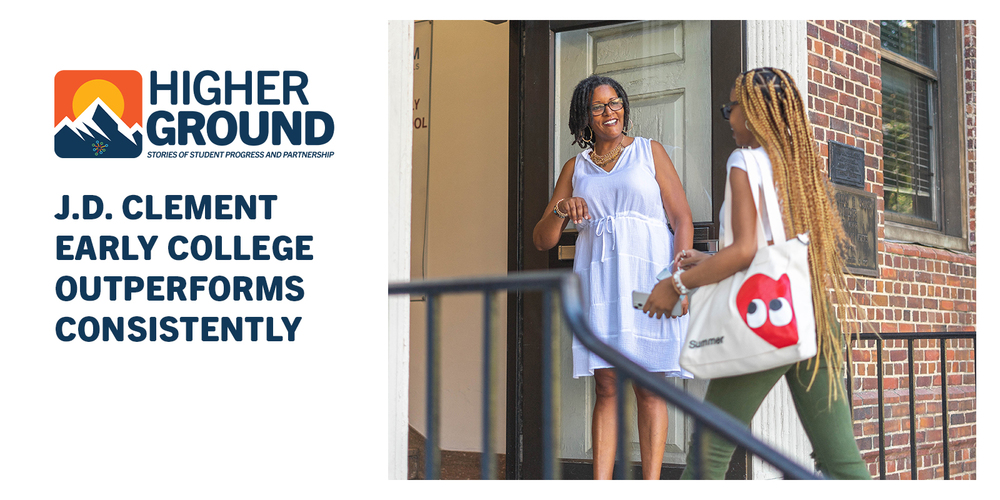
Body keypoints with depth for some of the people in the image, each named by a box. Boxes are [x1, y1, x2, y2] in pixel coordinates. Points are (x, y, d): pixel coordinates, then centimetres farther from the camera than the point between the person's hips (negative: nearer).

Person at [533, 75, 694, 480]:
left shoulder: (649, 152, 10)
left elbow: (682, 219, 3)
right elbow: (542, 240, 14)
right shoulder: (576, 168, 17)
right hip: (597, 277, 2)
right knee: (606, 387, -3)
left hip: (647, 275, -2)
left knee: (649, 386, -6)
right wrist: (561, 210, -8)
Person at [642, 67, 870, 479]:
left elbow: (745, 250, -16)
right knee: (841, 458, 4)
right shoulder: (806, 165, 17)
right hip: (816, 317, 7)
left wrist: (679, 283, -6)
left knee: (710, 449, 4)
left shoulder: (747, 162, -5)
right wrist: (708, 263, 25)